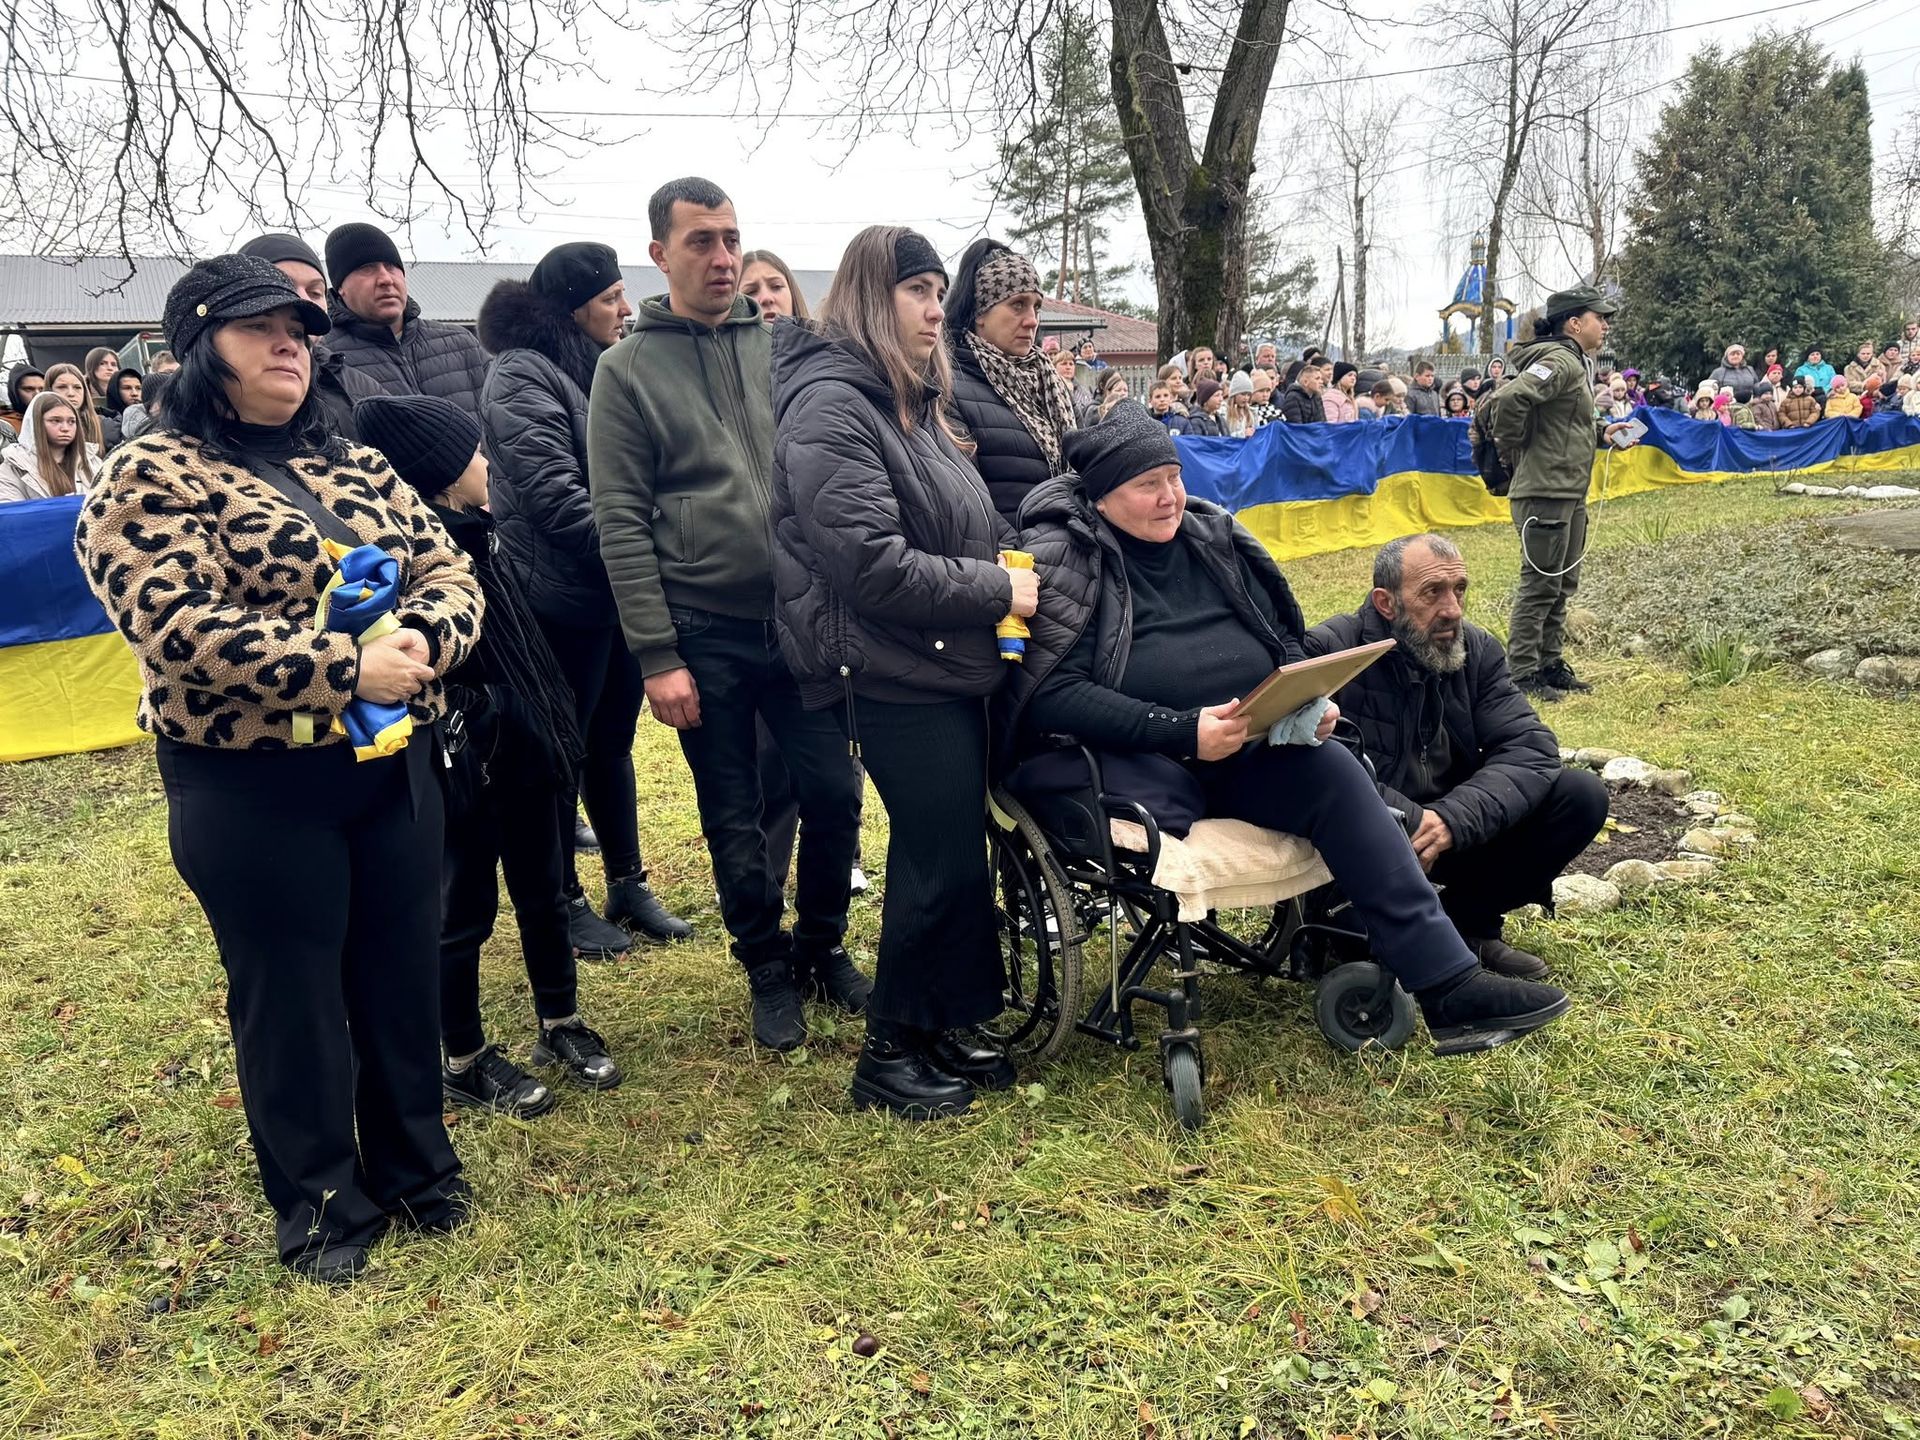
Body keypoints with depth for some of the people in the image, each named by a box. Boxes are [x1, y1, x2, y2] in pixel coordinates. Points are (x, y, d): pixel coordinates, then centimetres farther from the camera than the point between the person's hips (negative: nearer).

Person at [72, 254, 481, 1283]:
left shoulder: (354, 466, 11)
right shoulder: (151, 478, -8)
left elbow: (447, 569, 5)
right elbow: (182, 632, -21)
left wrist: (424, 640, -17)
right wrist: (347, 668, -24)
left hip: (392, 765, 6)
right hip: (253, 791, -5)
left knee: (404, 974, 15)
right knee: (292, 995, 8)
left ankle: (414, 1166, 35)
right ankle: (320, 1206, 27)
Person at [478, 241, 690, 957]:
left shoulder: (602, 368, 13)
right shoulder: (521, 375, -12)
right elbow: (552, 493, -22)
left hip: (621, 595, 8)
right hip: (564, 597, -8)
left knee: (613, 742, 15)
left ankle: (628, 883, 26)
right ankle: (565, 900, 18)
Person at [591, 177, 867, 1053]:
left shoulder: (784, 346, 7)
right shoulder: (627, 370, -1)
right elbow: (621, 523, -6)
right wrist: (657, 655, -11)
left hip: (798, 618, 2)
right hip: (703, 633, -2)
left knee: (833, 792, 4)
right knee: (733, 817, 9)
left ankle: (823, 948, 28)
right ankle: (769, 971, 28)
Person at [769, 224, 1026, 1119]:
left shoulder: (913, 402, 15)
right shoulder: (832, 407, -16)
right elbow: (872, 565, -24)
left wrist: (1007, 553, 7)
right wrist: (997, 590, -17)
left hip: (947, 664, 9)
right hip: (892, 676, -9)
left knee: (954, 851, 15)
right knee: (942, 862, -2)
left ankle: (944, 1029, 30)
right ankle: (889, 1054, 16)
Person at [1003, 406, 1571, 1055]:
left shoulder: (1214, 534, 15)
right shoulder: (1063, 557, -3)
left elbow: (1285, 638, 23)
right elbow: (1051, 693, -14)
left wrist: (1309, 699, -1)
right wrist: (1182, 731, -23)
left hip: (1253, 749, 4)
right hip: (1137, 760, -4)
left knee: (1334, 768, -23)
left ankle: (1448, 983, -24)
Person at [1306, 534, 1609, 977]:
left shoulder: (1477, 650, 1)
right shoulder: (1328, 652, -17)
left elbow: (1531, 748, -11)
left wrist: (1452, 817, -28)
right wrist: (1411, 819, -37)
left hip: (1457, 831, 6)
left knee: (1582, 794, -9)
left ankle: (1467, 921, 3)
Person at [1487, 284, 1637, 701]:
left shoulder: (1577, 363, 18)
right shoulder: (1559, 361, -15)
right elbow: (1509, 398, -29)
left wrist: (1601, 433, 12)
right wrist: (1513, 452, -17)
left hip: (1570, 495, 11)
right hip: (1545, 494, -11)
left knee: (1563, 584, 16)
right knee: (1540, 585, -5)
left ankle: (1550, 664, 26)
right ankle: (1522, 674, 1)